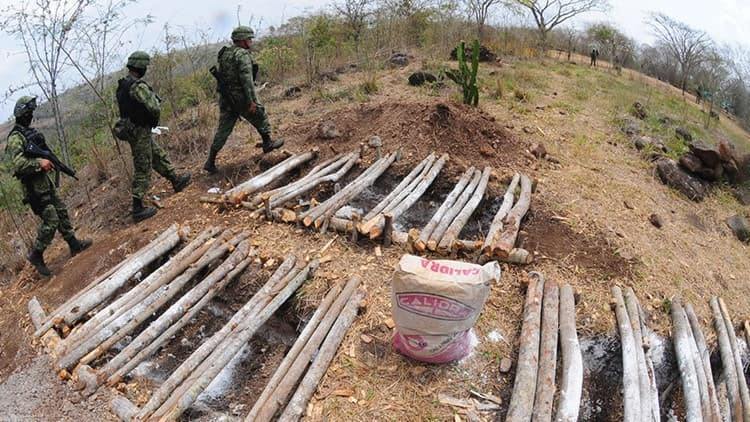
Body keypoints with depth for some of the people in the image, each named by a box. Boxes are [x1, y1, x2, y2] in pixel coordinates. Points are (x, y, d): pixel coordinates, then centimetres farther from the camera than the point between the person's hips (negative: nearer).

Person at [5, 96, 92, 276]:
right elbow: (17, 163, -28)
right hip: (33, 186, -9)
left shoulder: (31, 132, 12)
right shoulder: (15, 137, -17)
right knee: (51, 220, -9)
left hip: (44, 180, 9)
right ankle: (36, 256, 6)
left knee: (61, 212, 14)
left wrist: (50, 161, 7)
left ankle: (74, 244, 25)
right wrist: (39, 163, -26)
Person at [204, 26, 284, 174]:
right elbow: (246, 78, -23)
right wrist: (251, 101, -24)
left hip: (225, 98, 8)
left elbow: (220, 76, 19)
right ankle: (267, 143, 31)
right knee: (260, 117, 17)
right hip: (240, 97, -8)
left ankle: (210, 162, 8)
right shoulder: (242, 54, -14)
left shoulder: (224, 53, 13)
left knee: (223, 130, 9)